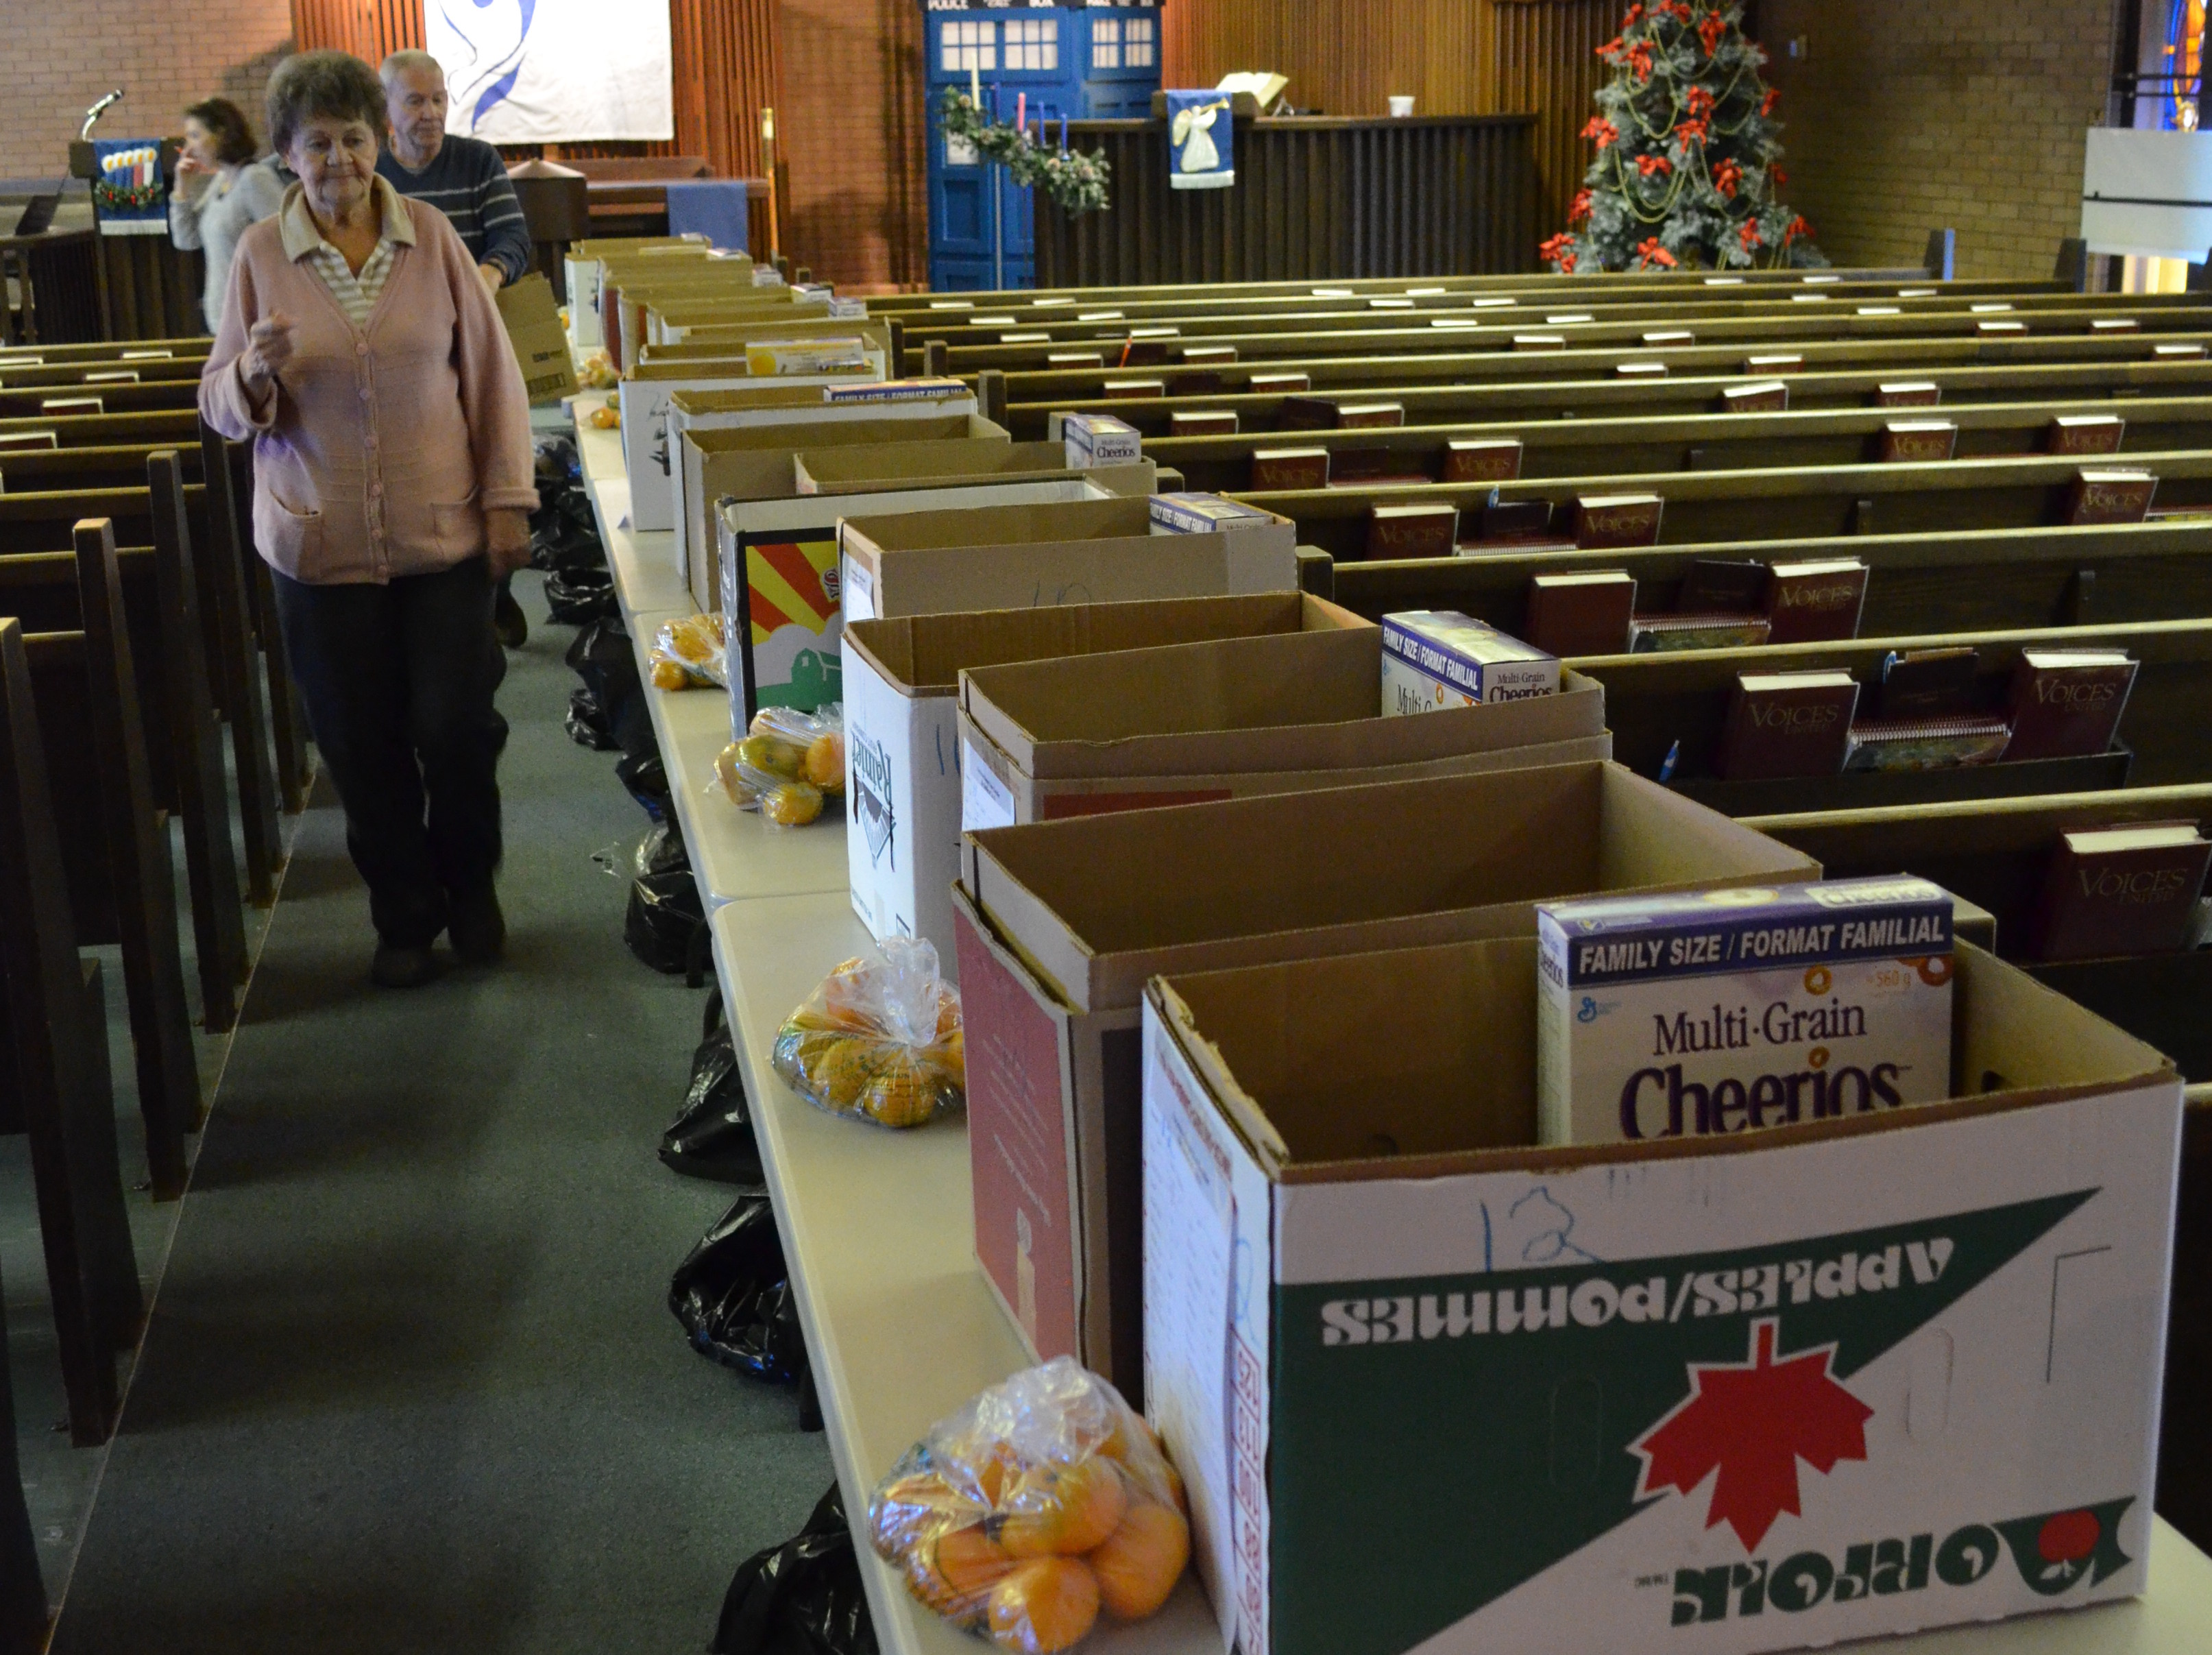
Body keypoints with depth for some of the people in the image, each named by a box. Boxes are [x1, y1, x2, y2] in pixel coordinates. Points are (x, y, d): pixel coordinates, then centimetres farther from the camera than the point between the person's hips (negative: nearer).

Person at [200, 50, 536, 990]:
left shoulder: (431, 238, -1)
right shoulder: (261, 254, -1)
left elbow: (491, 373, 4)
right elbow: (223, 407, 4)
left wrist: (507, 500, 1)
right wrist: (255, 374, -19)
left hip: (443, 534, 0)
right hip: (323, 548, 0)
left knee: (458, 730, 3)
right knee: (363, 746, 7)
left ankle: (471, 892, 28)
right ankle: (404, 918, 25)